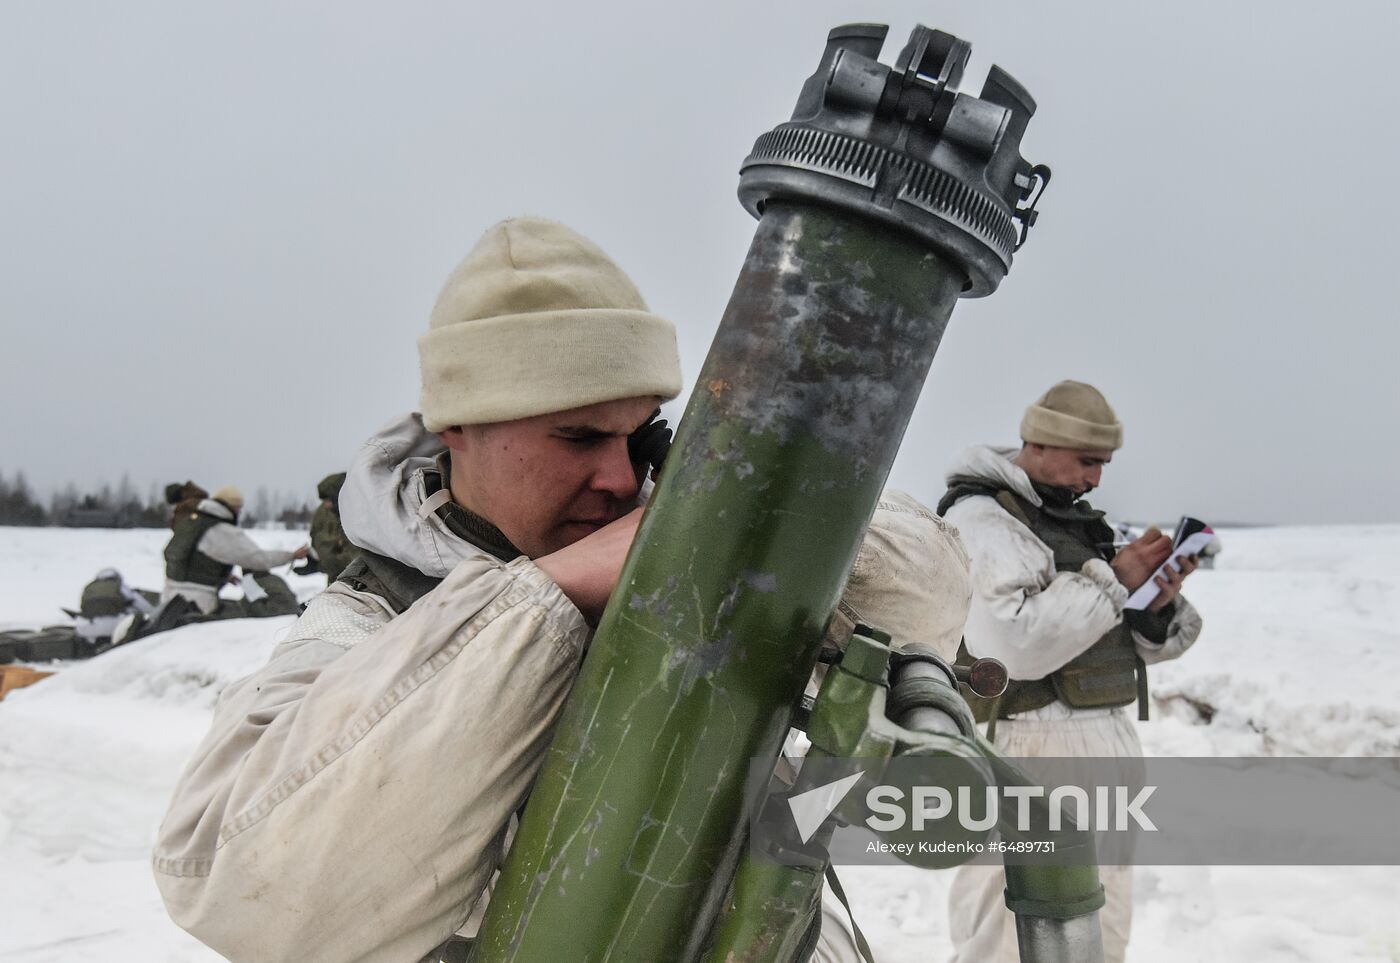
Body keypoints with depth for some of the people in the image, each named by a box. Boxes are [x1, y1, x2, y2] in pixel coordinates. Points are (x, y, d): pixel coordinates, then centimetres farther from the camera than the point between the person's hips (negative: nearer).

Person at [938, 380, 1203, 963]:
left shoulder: (1076, 520, 15)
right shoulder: (981, 519, -11)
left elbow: (1132, 642, 18)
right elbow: (1018, 642, -26)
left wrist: (1162, 602, -3)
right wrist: (1112, 578, -17)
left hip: (1106, 743, 9)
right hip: (1033, 748, -9)